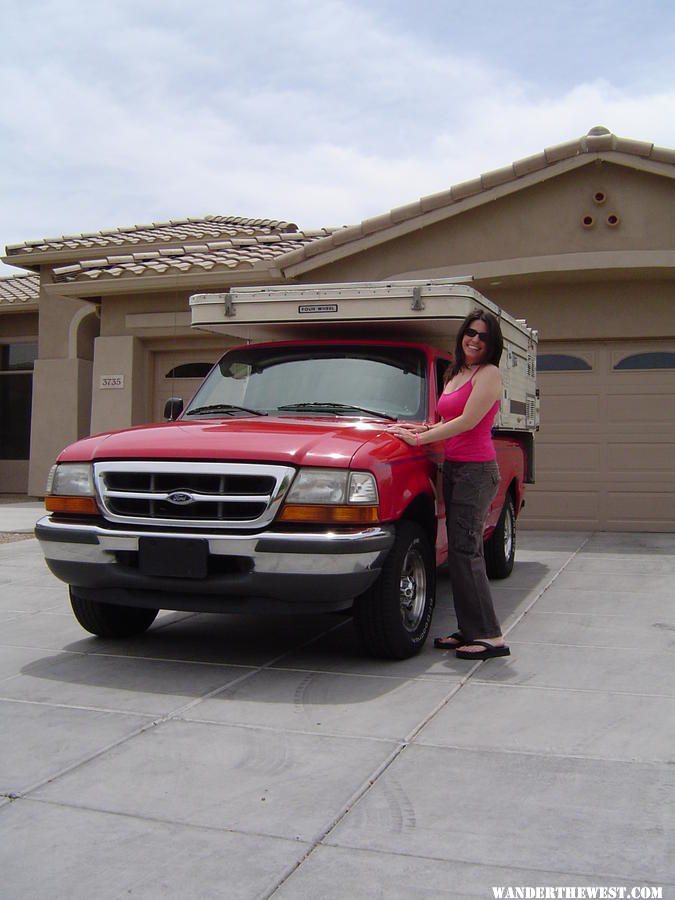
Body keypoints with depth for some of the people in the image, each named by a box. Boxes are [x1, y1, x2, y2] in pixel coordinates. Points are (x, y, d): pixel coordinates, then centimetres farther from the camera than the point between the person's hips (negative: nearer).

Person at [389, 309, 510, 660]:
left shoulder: (489, 374, -7)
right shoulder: (456, 375, 20)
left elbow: (467, 422, -15)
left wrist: (419, 439, -12)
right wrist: (422, 428, 5)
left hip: (476, 470, -9)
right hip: (453, 467, 9)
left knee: (465, 550, -12)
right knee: (463, 550, 9)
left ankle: (490, 637, -8)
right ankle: (468, 631, 15)